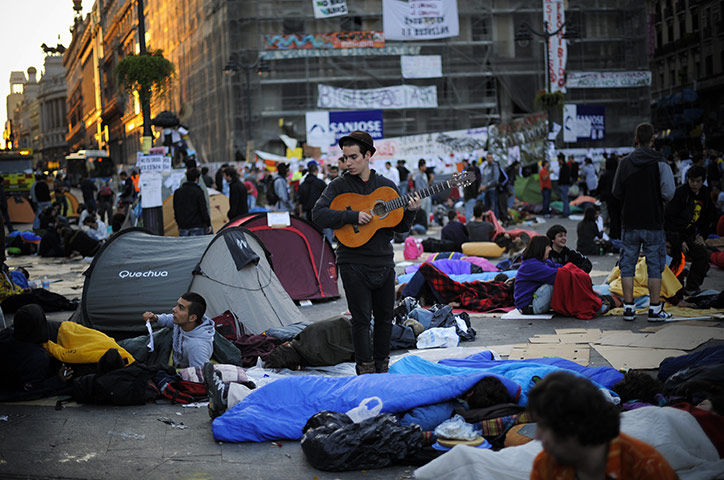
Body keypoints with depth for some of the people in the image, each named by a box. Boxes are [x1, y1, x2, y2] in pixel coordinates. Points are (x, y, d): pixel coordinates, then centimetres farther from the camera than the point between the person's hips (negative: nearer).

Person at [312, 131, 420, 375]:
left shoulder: (387, 186, 8)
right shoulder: (339, 185, -2)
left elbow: (400, 227, 11)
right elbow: (318, 214, -15)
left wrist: (410, 212, -9)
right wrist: (353, 216, -21)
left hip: (384, 262, 4)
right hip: (353, 263, -4)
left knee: (385, 318, 10)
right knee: (361, 319, -4)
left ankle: (382, 367, 23)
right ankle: (366, 371, 5)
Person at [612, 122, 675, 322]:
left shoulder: (625, 162, 0)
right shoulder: (660, 163, -9)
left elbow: (616, 192, 3)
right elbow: (668, 193, -13)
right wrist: (656, 198, 8)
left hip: (630, 223, 2)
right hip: (653, 223, -2)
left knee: (627, 264, 8)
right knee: (655, 266, 5)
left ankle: (628, 308, 9)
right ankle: (655, 309, 7)